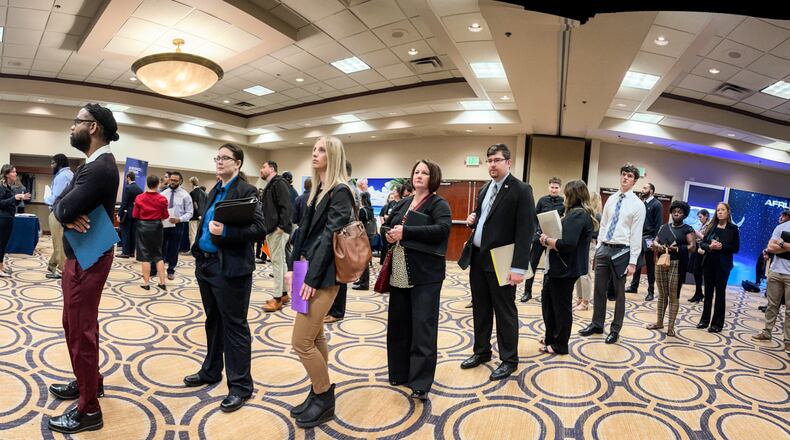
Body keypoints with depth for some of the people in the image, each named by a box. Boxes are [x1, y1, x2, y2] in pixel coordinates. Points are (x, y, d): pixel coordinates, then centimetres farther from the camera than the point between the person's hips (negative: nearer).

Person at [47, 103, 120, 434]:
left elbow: (63, 208, -28)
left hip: (86, 260, -10)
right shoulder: (95, 164, 11)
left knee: (81, 331, 0)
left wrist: (66, 211, -6)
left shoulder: (100, 167, -22)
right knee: (74, 325, 23)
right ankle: (88, 381, 41)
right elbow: (61, 206, 6)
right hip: (80, 256, 10)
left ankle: (88, 411, 13)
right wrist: (69, 215, -15)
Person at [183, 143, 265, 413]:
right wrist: (199, 256, 11)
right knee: (213, 321, 20)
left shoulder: (246, 191, -11)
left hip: (231, 269, -8)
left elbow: (260, 229, -19)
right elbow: (206, 225, 19)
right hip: (207, 265, 8)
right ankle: (211, 371, 37)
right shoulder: (215, 191, 13)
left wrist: (225, 233, -28)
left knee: (234, 326, 0)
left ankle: (240, 385, 12)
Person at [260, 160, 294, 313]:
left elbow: (286, 206, -20)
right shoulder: (269, 186, 21)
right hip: (271, 230, 10)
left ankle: (277, 298, -2)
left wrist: (282, 226, -25)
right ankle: (283, 294, 22)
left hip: (278, 230, -10)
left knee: (277, 262, -7)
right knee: (279, 261, 13)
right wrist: (266, 228, 17)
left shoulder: (279, 183, -10)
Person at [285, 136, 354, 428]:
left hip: (323, 275, -9)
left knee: (301, 341, -5)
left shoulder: (340, 192, -13)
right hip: (308, 270, 9)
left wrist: (312, 279, -18)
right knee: (315, 337, 16)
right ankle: (318, 394, 29)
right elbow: (304, 230, 13)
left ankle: (324, 400, 14)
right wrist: (292, 266, 6)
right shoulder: (317, 190, 14)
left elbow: (329, 237, -18)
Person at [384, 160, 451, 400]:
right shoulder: (403, 203, 15)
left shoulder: (439, 204, -4)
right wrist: (388, 234, 1)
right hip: (400, 273, 7)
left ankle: (421, 382, 3)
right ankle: (400, 372, 28)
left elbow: (442, 229, -22)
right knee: (399, 324, 13)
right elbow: (388, 226, 25)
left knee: (423, 327, -4)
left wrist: (405, 232, -24)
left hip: (425, 274, -6)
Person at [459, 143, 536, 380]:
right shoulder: (485, 188, 13)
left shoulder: (521, 190, -10)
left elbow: (525, 231, -16)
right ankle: (482, 351, 32)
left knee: (504, 312, 5)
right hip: (477, 258, 7)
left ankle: (509, 359, 21)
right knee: (480, 309, 16)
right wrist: (473, 220, 1)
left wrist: (518, 267, -21)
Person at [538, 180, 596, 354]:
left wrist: (547, 240, -15)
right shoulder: (583, 214, 13)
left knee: (561, 306, 5)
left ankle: (560, 345, 20)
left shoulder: (577, 215, -19)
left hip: (566, 269, -10)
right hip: (560, 267, 10)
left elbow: (567, 244, -28)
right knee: (548, 300, 20)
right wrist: (550, 238, 1)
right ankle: (551, 337, 33)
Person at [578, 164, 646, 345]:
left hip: (621, 251, -4)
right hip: (603, 248, 5)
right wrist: (598, 248, 8)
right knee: (599, 289, 11)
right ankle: (597, 324, 25)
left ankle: (615, 330, 20)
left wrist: (633, 262, -12)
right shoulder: (611, 199, 9)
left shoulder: (638, 205, -6)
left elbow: (636, 235, -9)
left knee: (618, 292, 7)